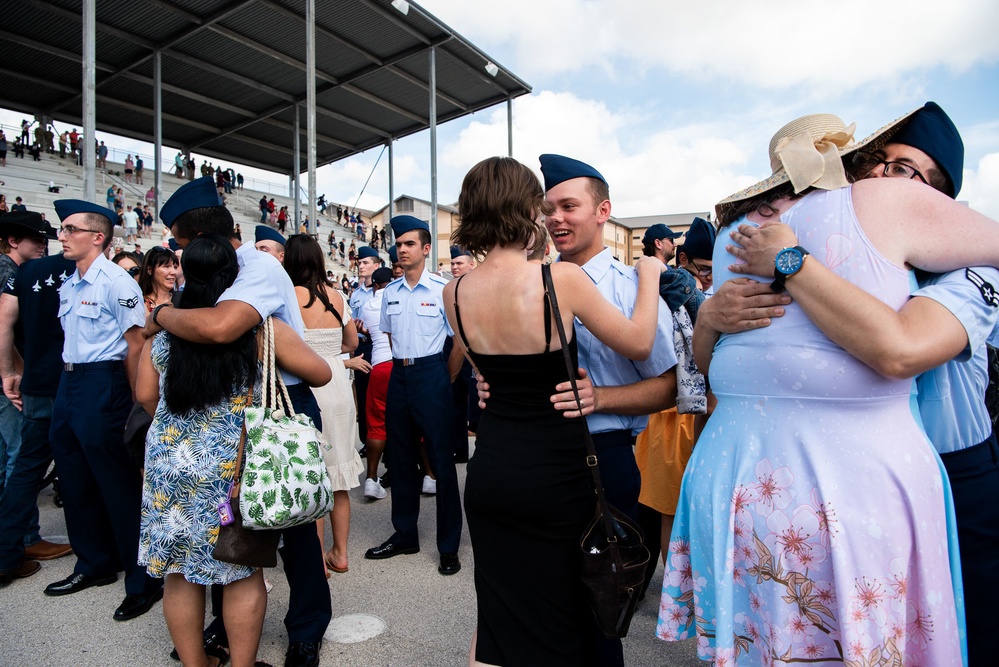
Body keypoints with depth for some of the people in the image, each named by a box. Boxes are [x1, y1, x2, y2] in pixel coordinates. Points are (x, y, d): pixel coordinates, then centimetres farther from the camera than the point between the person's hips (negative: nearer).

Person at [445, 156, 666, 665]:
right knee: (560, 623, 17)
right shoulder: (561, 278, -19)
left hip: (489, 469, 4)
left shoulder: (455, 293, -5)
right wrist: (649, 276, 7)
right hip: (554, 475, -4)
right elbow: (638, 342, -7)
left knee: (496, 613, 22)